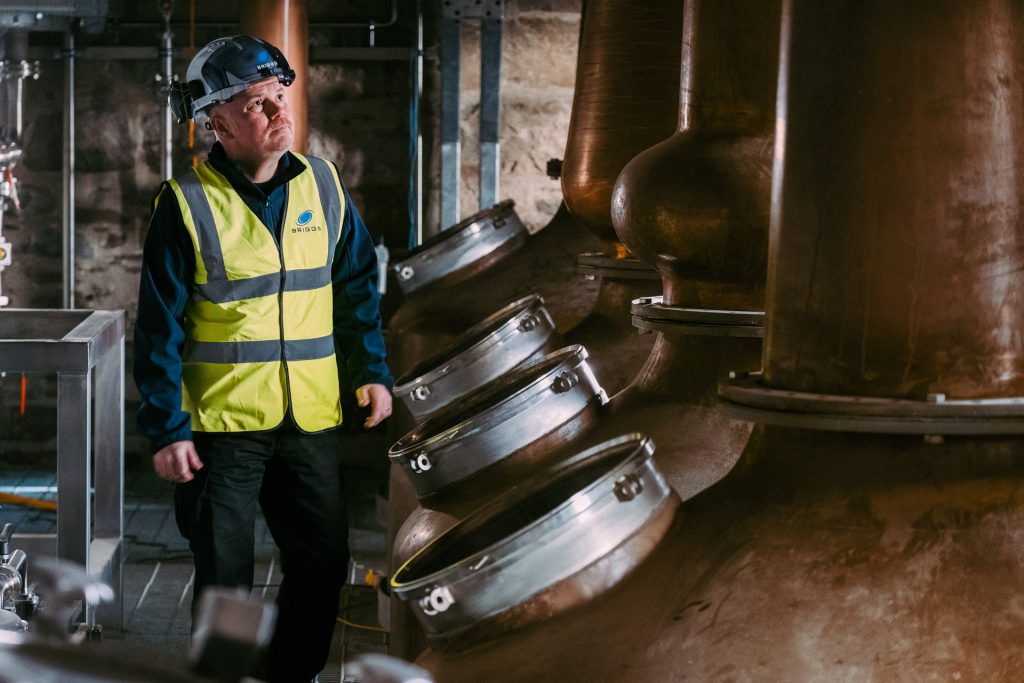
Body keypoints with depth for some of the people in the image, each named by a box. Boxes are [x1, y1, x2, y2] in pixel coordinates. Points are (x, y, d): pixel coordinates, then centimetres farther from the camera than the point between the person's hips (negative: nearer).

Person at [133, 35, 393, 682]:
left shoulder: (323, 185, 3)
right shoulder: (187, 204, -9)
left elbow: (358, 288, 13)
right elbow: (160, 329, -8)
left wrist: (372, 372, 6)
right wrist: (166, 429, -10)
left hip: (311, 420, 4)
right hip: (220, 426, -4)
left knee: (325, 564, 9)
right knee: (225, 579, 4)